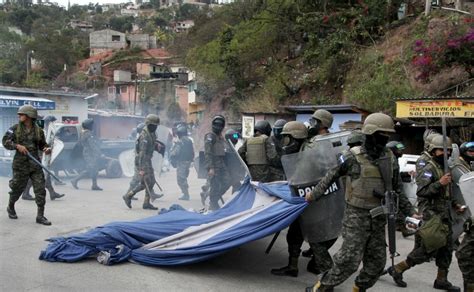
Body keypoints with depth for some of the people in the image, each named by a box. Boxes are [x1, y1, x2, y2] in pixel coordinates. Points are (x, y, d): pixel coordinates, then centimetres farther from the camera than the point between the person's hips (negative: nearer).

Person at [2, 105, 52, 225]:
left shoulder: (38, 130, 4)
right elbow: (5, 141, 0)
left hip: (35, 164, 1)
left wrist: (47, 149, -7)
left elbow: (42, 144, 15)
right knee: (17, 188, 12)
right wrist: (17, 146, -16)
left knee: (40, 189, -5)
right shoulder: (15, 128, 0)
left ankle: (40, 216, 1)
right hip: (21, 164, -1)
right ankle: (10, 207, 41)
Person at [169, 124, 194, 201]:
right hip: (188, 162, 9)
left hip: (181, 162, -9)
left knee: (181, 179, -1)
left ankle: (186, 195, -2)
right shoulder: (189, 141, 10)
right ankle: (186, 194, 22)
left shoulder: (180, 142, -17)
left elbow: (175, 153, -19)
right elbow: (192, 153, 14)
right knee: (184, 178, 19)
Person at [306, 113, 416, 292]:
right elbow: (331, 176, 2)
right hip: (356, 216, -6)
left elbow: (396, 190, 14)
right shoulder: (352, 156, -10)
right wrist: (314, 194, 9)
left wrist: (410, 212, 11)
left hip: (379, 218, 6)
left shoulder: (390, 159, 6)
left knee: (376, 261, 11)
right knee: (349, 259, -8)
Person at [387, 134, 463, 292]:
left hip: (444, 214, 9)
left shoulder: (445, 168, 15)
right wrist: (439, 183, -29)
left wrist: (455, 204, 13)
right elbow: (421, 192, -23)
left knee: (446, 248, 12)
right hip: (432, 214, -9)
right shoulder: (429, 169, -14)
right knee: (428, 248, -5)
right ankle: (397, 269, 7)